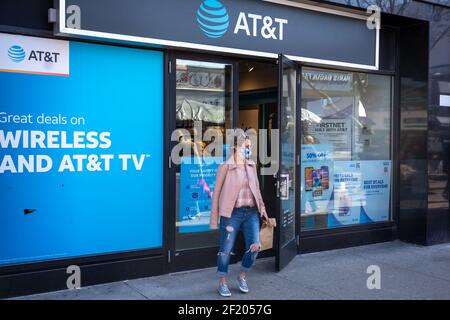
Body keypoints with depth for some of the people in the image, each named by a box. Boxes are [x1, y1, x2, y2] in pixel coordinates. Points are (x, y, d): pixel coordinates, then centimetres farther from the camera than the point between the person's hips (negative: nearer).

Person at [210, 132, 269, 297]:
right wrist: (214, 219, -5)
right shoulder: (225, 167, -6)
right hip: (232, 213, -4)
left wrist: (261, 207, 7)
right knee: (226, 250, 4)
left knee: (255, 247, -2)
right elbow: (216, 193, -3)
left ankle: (242, 276, 23)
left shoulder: (252, 165, 9)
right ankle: (222, 283, 22)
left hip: (251, 213, 4)